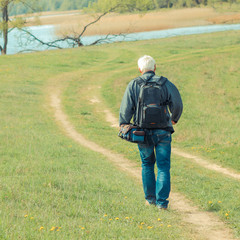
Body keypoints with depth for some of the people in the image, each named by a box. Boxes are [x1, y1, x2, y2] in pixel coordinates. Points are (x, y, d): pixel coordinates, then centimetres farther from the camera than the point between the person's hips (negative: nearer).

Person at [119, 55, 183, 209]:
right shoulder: (165, 84, 1)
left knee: (147, 164, 18)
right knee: (163, 167, 2)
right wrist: (174, 119, 18)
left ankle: (150, 198, 23)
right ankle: (162, 201, -6)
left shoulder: (133, 85, 1)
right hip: (162, 131, -1)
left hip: (143, 132, 1)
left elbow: (126, 109, -4)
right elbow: (177, 104, 0)